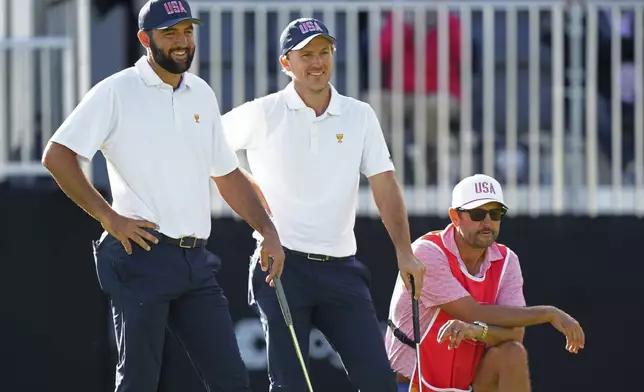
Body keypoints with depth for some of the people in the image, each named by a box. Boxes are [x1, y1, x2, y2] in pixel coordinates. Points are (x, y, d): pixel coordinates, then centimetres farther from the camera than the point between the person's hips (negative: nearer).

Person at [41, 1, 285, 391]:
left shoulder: (202, 94, 15)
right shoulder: (117, 92, -4)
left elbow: (226, 173, 23)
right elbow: (57, 155, -9)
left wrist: (268, 230, 12)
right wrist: (108, 216, -13)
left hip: (196, 262, 6)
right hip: (142, 256, -6)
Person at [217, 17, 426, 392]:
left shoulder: (360, 116, 7)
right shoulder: (263, 114, -1)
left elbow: (385, 185, 1)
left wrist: (405, 252, -8)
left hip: (341, 267, 3)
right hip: (282, 265, -3)